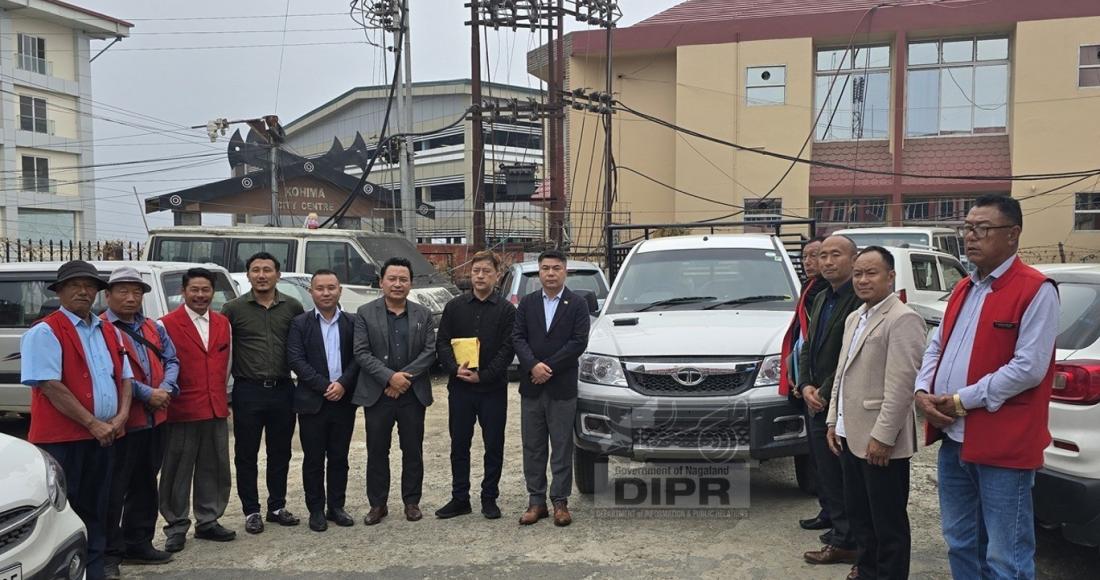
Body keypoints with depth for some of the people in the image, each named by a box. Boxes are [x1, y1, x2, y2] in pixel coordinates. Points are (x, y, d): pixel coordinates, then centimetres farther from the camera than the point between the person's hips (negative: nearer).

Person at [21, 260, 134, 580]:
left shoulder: (109, 332, 13)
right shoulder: (45, 332, -9)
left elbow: (124, 377, 15)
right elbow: (50, 386, -17)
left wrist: (122, 415, -4)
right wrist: (92, 423, -18)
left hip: (104, 436, 7)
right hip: (63, 438, -7)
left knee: (95, 509, 15)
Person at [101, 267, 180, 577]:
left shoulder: (154, 329, 15)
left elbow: (171, 361, 11)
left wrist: (166, 389, -9)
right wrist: (147, 393, -17)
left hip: (154, 418, 7)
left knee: (145, 484, 16)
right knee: (115, 489, 0)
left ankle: (138, 544, 28)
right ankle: (109, 552, 11)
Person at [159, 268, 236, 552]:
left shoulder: (223, 323, 10)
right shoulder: (167, 324, -7)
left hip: (217, 410, 5)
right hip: (181, 410, -5)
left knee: (215, 469, 11)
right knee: (178, 472, 5)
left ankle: (208, 521, 24)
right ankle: (176, 527, 17)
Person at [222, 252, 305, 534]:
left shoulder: (293, 307, 3)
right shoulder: (233, 308, -2)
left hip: (283, 390, 2)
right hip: (248, 391, -2)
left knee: (280, 452, 12)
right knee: (246, 453, 6)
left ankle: (277, 507, 25)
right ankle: (251, 511, 19)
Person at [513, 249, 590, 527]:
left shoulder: (577, 304, 0)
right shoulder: (527, 303, 9)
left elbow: (579, 342, -9)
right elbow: (517, 337, 1)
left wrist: (549, 368, -13)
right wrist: (533, 365, -16)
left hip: (562, 388, -3)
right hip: (531, 387, 3)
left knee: (562, 448, 3)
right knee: (533, 448, 8)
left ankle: (560, 501, 11)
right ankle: (536, 501, 16)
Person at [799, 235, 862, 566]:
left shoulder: (860, 300, -15)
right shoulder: (821, 299, 14)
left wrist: (824, 393, -14)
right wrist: (806, 387, 0)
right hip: (819, 406, 9)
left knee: (847, 480, 3)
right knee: (827, 477, 15)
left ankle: (845, 542, 16)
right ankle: (842, 540, 27)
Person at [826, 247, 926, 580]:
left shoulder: (902, 320, -14)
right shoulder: (854, 318, 15)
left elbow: (901, 384, -20)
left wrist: (882, 436, -21)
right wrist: (834, 421, 14)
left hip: (879, 440, -9)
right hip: (849, 435, 9)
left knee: (888, 521, 5)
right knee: (857, 513, 19)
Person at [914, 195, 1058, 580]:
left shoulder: (1036, 290, -11)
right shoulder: (963, 288, 15)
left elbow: (1028, 368, -18)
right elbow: (936, 346, 17)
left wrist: (963, 401, -16)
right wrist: (922, 391, -2)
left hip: (1002, 445, -8)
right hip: (953, 439, 8)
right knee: (960, 544, 19)